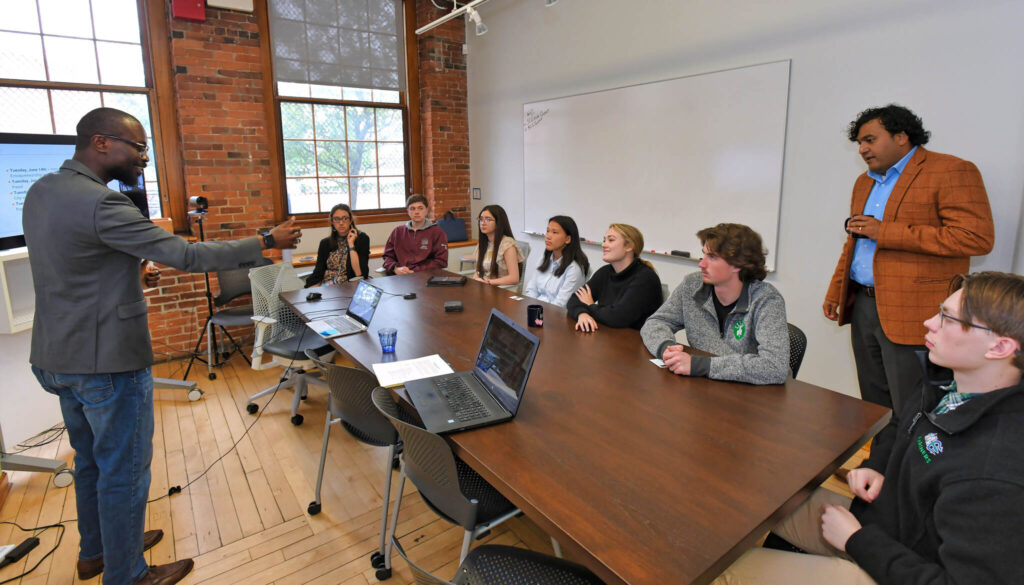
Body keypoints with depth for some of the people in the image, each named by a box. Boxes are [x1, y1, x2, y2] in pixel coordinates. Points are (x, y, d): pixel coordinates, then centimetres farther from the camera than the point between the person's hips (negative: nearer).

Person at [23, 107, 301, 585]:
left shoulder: (39, 192, 6)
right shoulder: (101, 204, -24)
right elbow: (187, 256, -25)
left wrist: (127, 274, 15)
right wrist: (268, 241, -20)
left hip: (56, 356, 10)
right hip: (107, 362, -10)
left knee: (90, 459, 24)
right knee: (124, 469, 6)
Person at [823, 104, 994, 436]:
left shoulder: (952, 172, -6)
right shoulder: (864, 182, 18)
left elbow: (978, 237, -17)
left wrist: (885, 232, -18)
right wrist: (835, 291, 18)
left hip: (912, 315, -7)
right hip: (862, 307, 7)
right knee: (873, 408, 16)